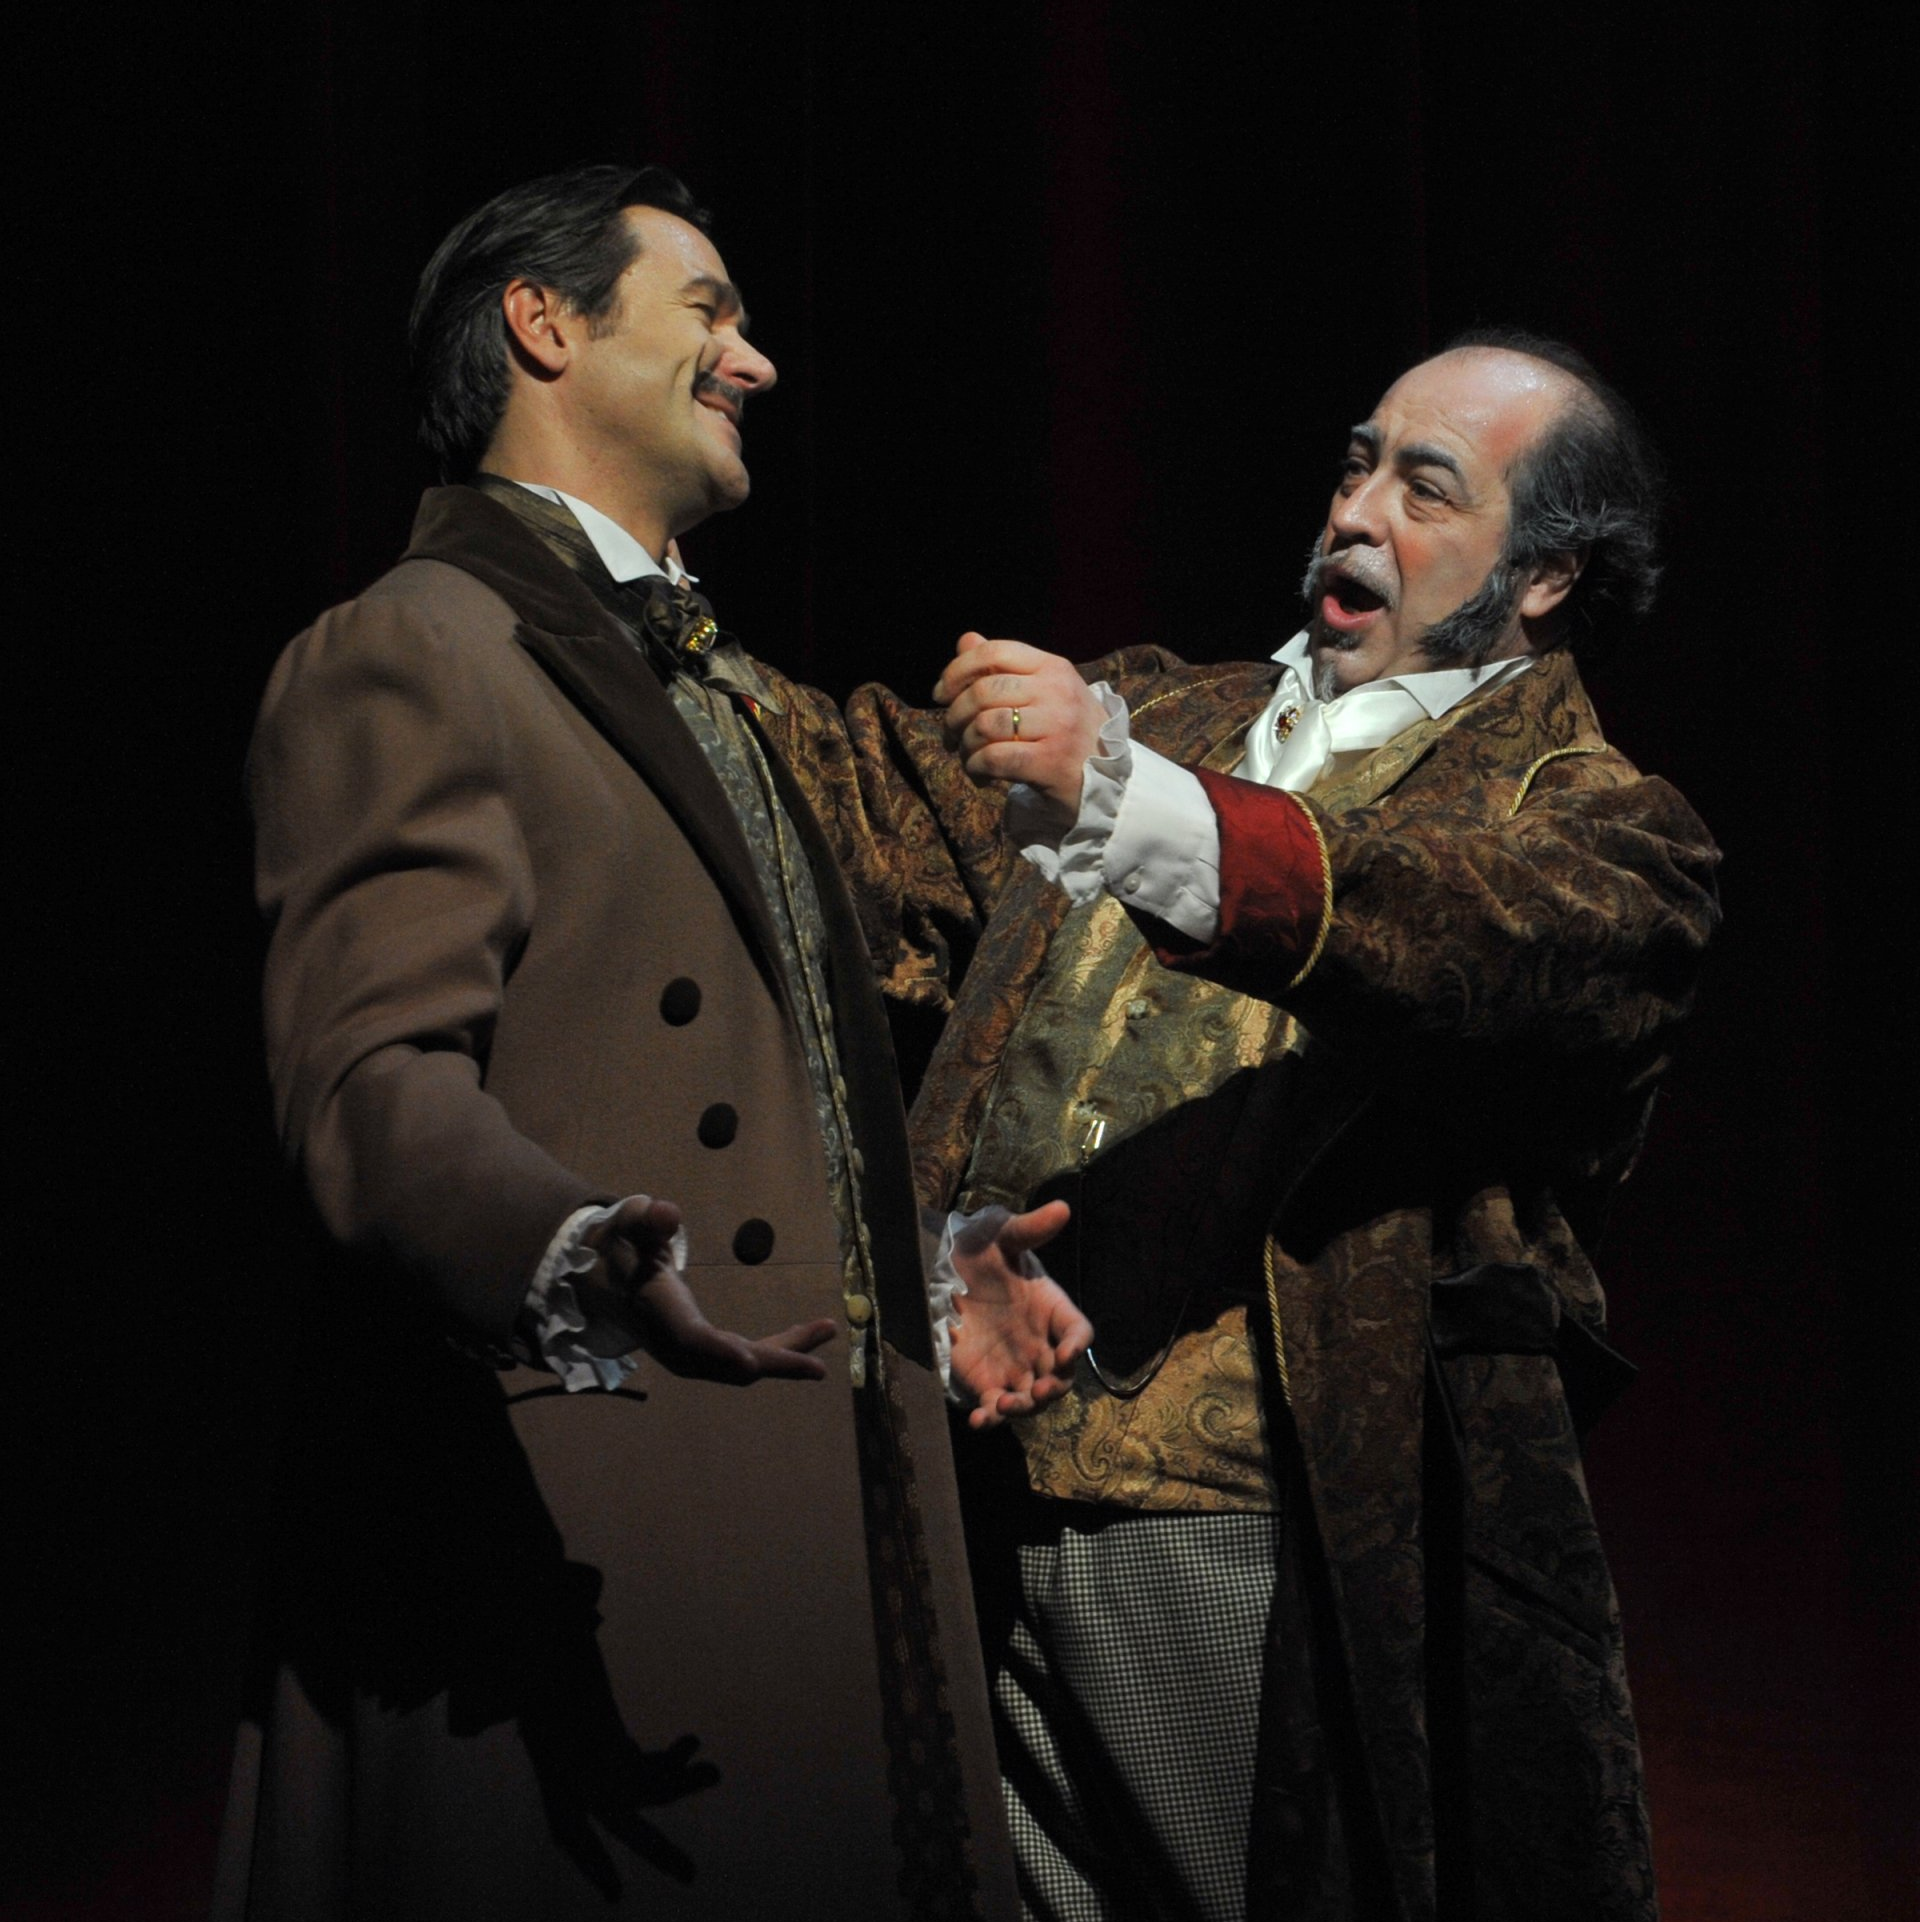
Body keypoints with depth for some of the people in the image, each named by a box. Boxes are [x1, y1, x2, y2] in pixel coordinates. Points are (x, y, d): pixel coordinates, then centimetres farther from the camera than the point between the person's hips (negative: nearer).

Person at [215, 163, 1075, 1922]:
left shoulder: (749, 704, 24)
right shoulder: (406, 654, -6)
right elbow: (373, 1072, -19)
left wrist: (925, 1275, 19)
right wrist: (579, 1262, -35)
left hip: (829, 1503, 9)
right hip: (577, 1544, -8)